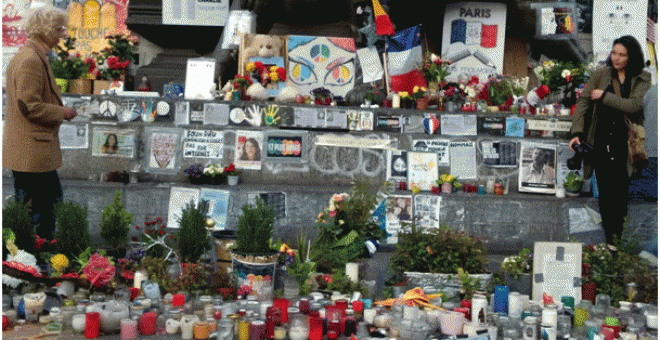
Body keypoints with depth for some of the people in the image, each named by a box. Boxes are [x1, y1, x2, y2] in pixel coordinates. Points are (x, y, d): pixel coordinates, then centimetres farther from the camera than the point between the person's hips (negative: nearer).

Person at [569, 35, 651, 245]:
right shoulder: (601, 75, 7)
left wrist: (605, 96, -10)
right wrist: (577, 132, -8)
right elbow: (583, 101, 3)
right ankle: (609, 238, 14)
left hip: (627, 146, -1)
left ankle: (620, 239, 12)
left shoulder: (643, 80, 2)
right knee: (605, 194, 4)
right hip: (602, 144, 2)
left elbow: (635, 105, -14)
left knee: (622, 194, -2)